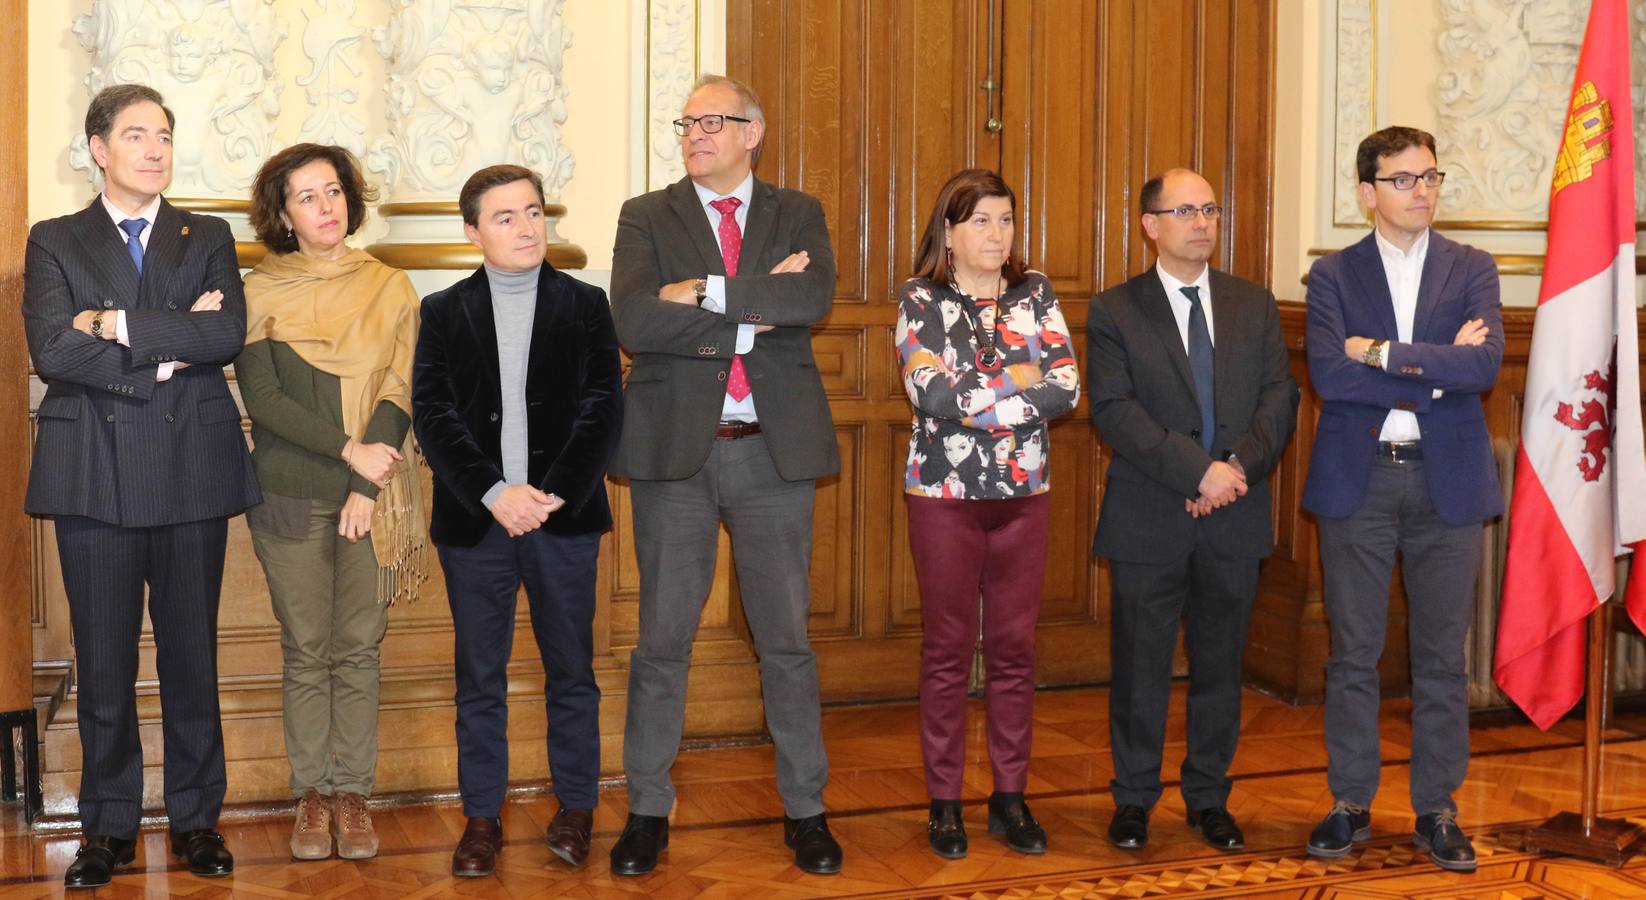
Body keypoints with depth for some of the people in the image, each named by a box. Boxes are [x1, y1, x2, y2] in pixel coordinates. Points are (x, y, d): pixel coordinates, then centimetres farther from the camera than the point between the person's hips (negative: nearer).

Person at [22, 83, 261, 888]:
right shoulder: (54, 243, 7)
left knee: (192, 656, 7)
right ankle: (109, 825, 18)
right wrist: (168, 352, -12)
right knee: (102, 662, 6)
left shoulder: (208, 239, 10)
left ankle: (197, 819, 19)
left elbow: (228, 335, -9)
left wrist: (119, 324, -12)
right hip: (95, 476, -1)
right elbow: (52, 351, -9)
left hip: (192, 473, 1)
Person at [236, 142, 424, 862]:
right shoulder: (260, 292, 2)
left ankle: (353, 791, 14)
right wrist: (349, 449, -14)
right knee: (305, 652, 4)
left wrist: (367, 488, -11)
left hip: (372, 498, 1)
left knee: (359, 649, 4)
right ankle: (312, 794, 15)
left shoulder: (390, 289, 5)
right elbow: (261, 399, -6)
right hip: (289, 496, -1)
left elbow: (401, 393, -2)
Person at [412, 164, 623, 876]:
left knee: (571, 671, 7)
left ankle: (575, 808, 20)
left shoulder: (585, 305, 6)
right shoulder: (444, 313, 7)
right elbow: (432, 415, -2)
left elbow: (602, 409, -1)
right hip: (474, 522, 0)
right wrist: (494, 493, -14)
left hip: (565, 517, 0)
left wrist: (554, 494, -13)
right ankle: (482, 817, 15)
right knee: (480, 677, 6)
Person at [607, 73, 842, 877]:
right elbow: (634, 322, -14)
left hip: (773, 449, 1)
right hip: (673, 448, 0)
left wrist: (708, 292, -16)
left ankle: (805, 809, 20)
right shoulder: (647, 217, 4)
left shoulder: (798, 214, 7)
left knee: (787, 639, 8)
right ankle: (648, 811, 19)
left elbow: (813, 302, -14)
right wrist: (756, 309, -14)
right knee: (662, 640, 6)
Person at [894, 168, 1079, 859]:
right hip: (944, 495, -3)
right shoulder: (919, 301, -3)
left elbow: (1067, 389, -8)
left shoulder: (1036, 295, 5)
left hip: (1024, 495, 3)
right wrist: (1018, 382, -11)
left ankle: (1010, 797, 19)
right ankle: (945, 802, 14)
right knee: (948, 651, 5)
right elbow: (932, 395, -18)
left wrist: (975, 400, -14)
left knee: (1015, 649, 8)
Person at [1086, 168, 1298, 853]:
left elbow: (1280, 397, 3)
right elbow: (1114, 411, -11)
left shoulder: (1255, 306, 11)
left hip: (1235, 519, 3)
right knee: (1140, 667, 5)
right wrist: (1199, 472, -19)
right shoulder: (1113, 312, -1)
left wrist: (1239, 466, -15)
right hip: (1149, 521, -3)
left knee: (1220, 665, 11)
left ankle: (1209, 797, 24)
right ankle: (1134, 799, 19)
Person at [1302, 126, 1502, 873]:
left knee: (1442, 656, 6)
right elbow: (1327, 374, -12)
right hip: (1357, 482, 0)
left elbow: (1485, 365, -11)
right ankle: (1350, 805, 17)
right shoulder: (1334, 275, 3)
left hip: (1447, 482, 1)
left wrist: (1383, 353, -14)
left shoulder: (1471, 269, 6)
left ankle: (1436, 810, 17)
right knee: (1352, 652, 6)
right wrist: (1434, 369, -12)